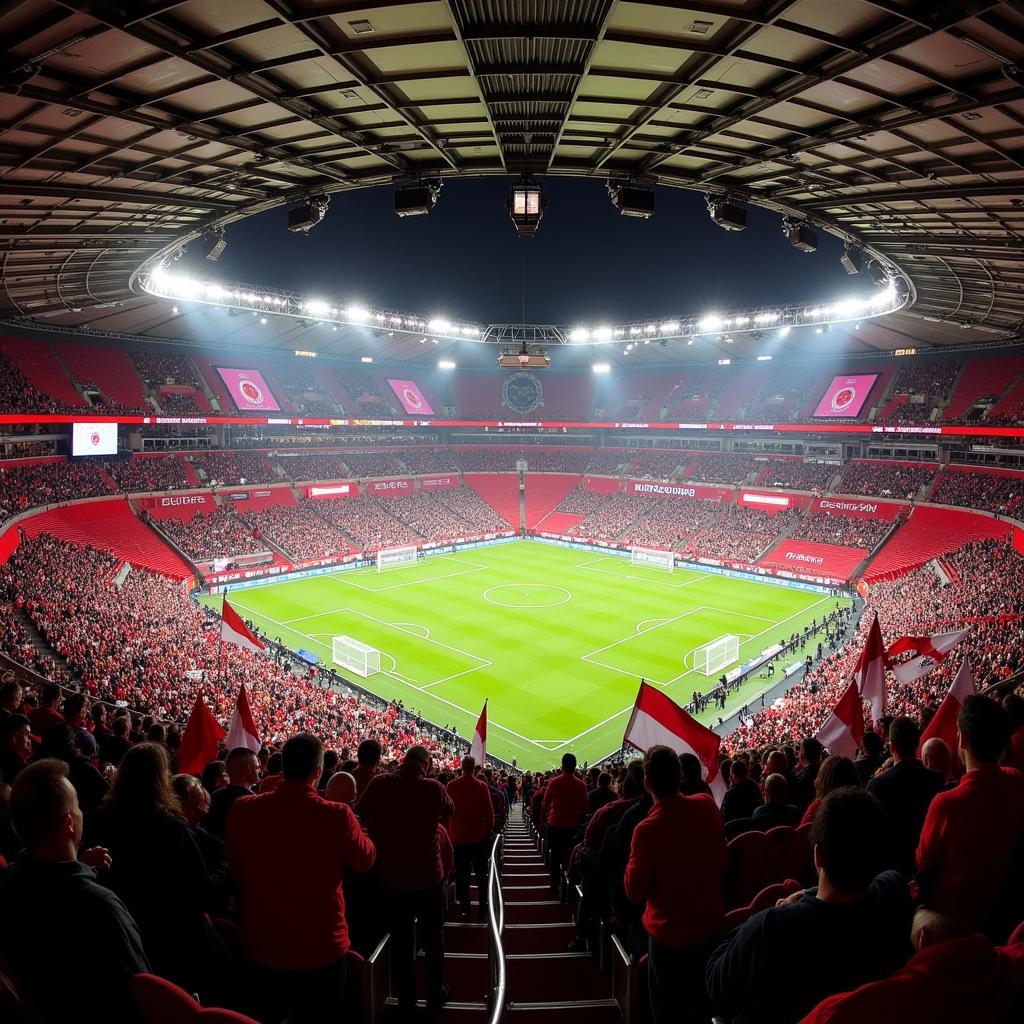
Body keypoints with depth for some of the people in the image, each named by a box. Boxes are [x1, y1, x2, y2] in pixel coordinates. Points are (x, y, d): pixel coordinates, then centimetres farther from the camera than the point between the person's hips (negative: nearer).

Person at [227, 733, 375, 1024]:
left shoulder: (242, 810, -14)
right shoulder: (337, 815, -23)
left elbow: (236, 871, 3)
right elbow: (365, 860, -4)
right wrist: (354, 824, 12)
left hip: (262, 945, 3)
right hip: (320, 947, -3)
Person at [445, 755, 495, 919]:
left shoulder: (451, 786, -7)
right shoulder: (481, 786, -11)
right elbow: (489, 811, -7)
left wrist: (449, 832, 11)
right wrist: (489, 830, 8)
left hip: (457, 837, 1)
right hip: (478, 837, 0)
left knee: (461, 875, 10)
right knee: (481, 875, 13)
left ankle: (464, 908, 13)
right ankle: (483, 908, 15)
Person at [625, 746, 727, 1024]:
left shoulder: (648, 829, -30)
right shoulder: (707, 805, -14)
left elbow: (634, 892, -17)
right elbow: (721, 863, 3)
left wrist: (634, 858, -5)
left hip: (670, 934, -5)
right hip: (711, 925, 5)